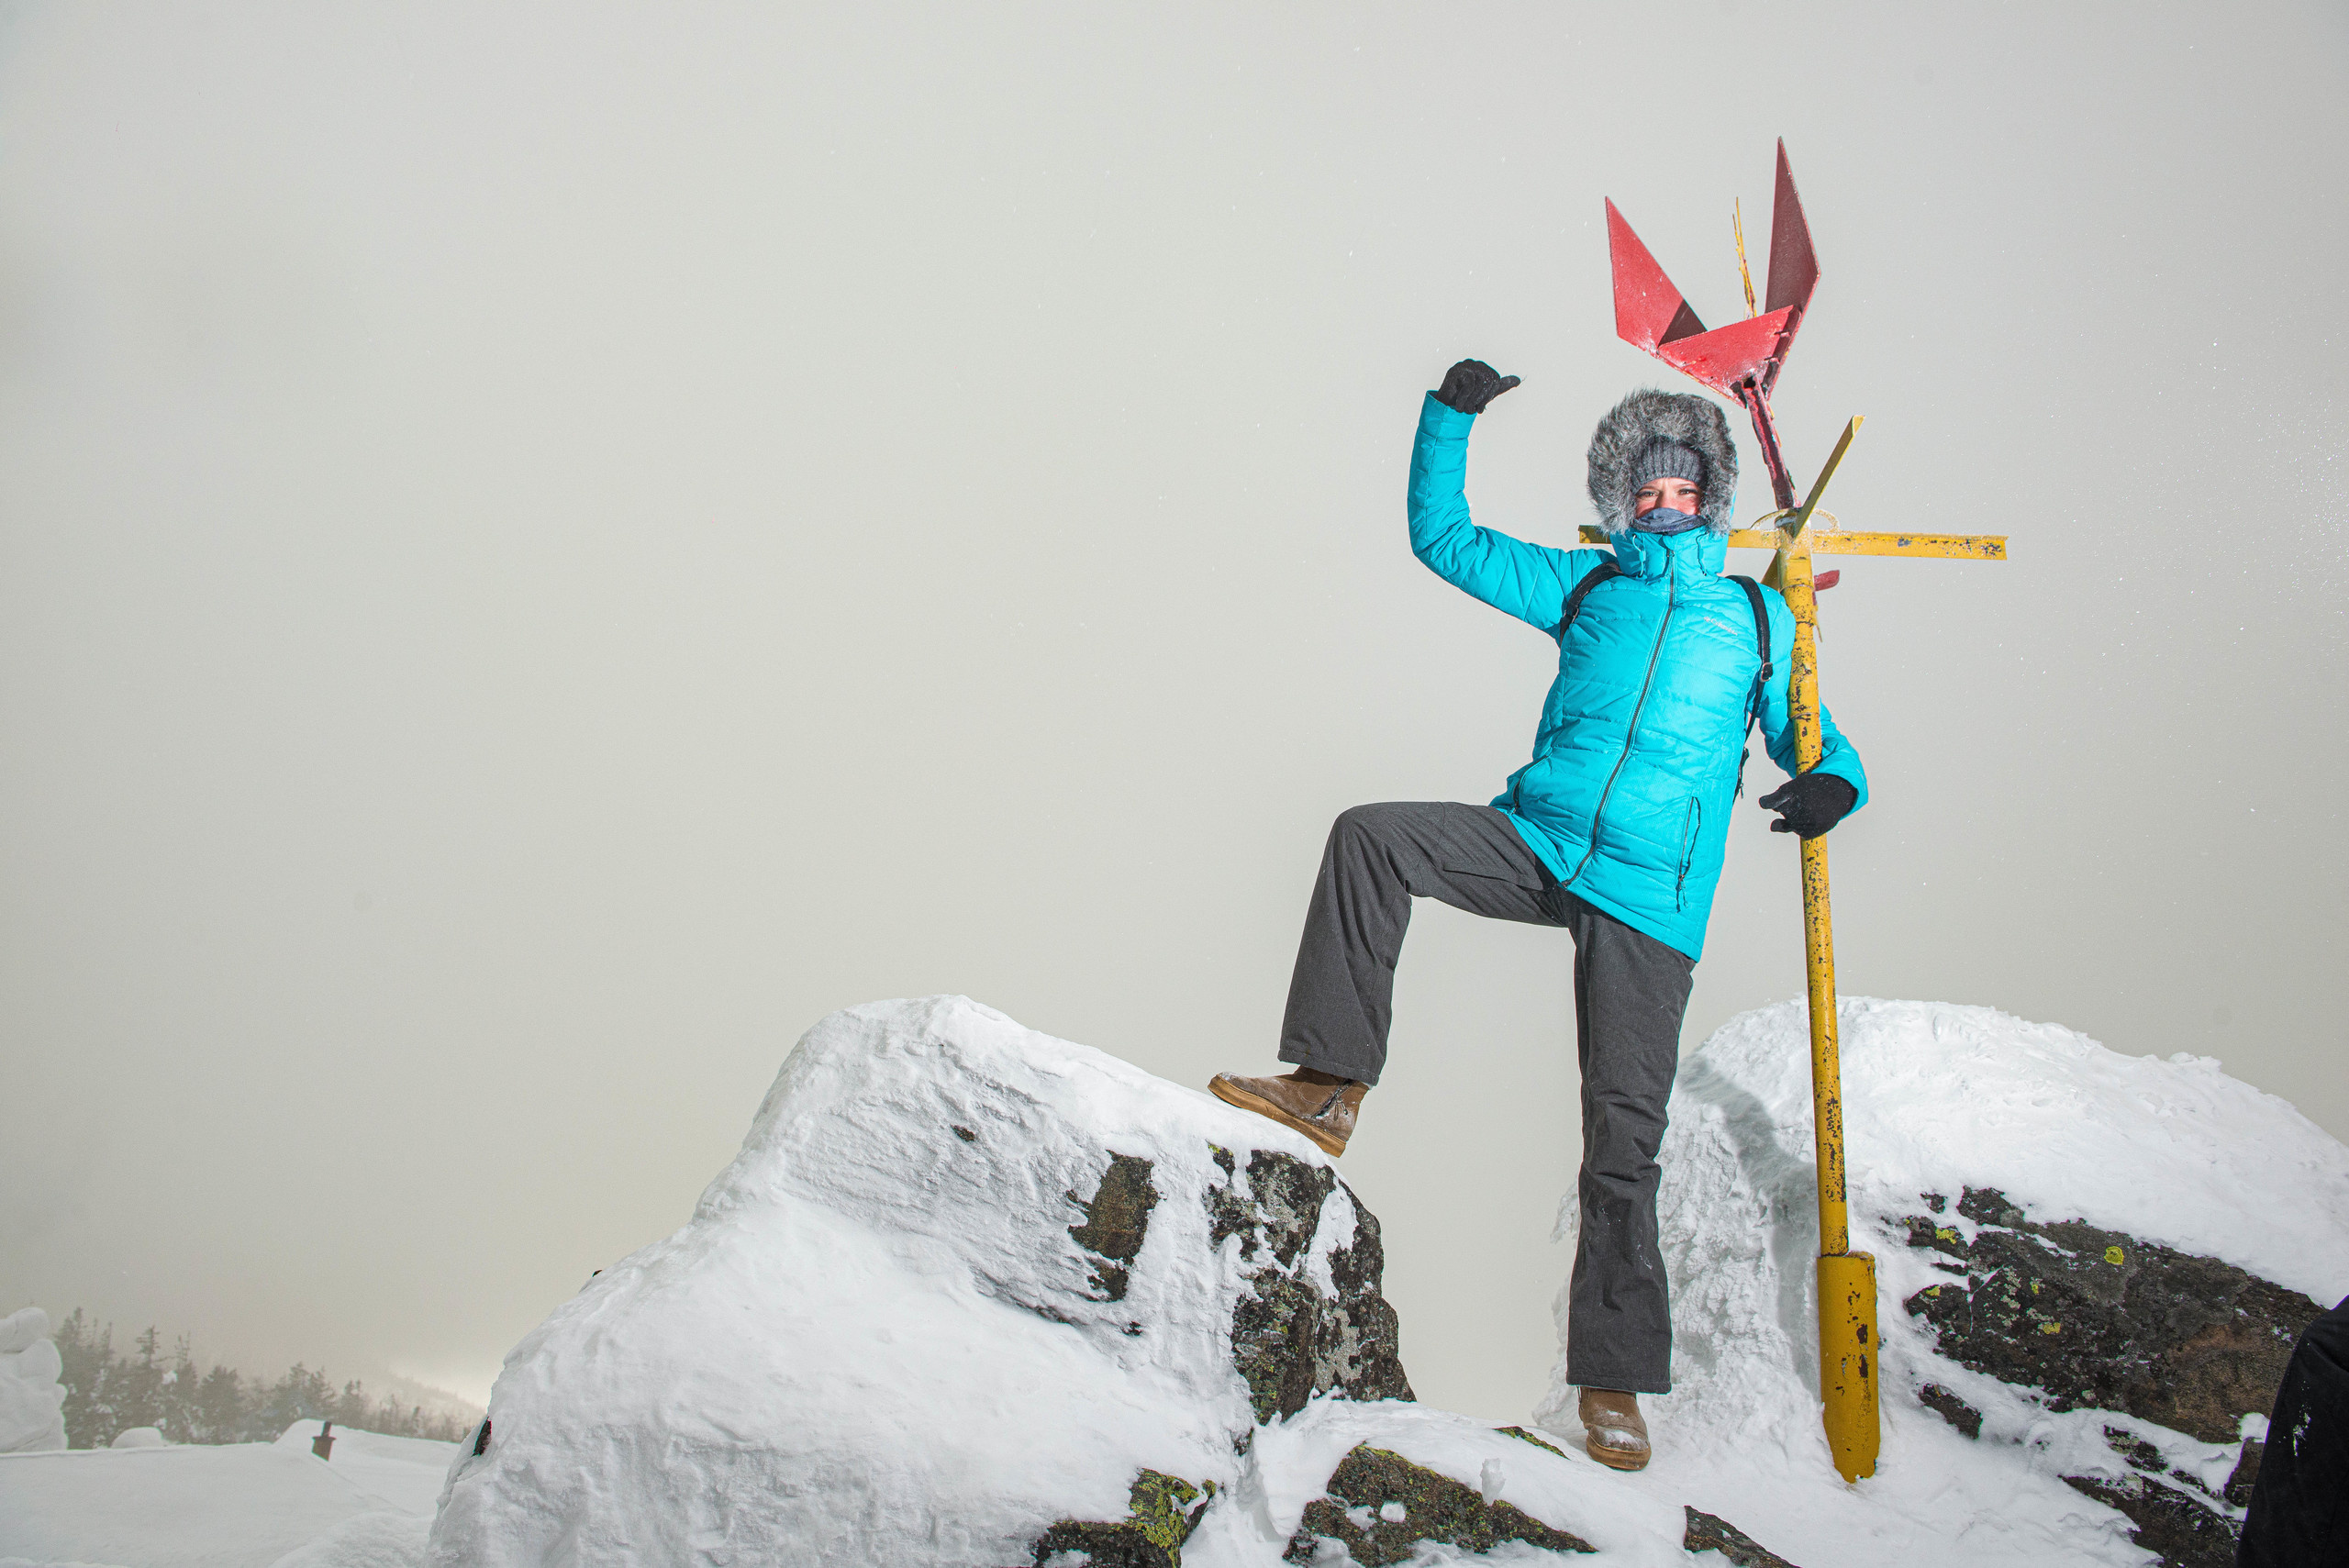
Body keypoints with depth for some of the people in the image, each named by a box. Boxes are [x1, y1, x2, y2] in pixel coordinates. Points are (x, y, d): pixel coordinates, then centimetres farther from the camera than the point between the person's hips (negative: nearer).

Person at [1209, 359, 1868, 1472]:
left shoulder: (1761, 618, 15)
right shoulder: (1585, 586, 18)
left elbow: (1812, 736, 18)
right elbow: (1446, 539, 19)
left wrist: (1831, 783, -6)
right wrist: (1449, 418, 10)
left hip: (1649, 898, -2)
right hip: (1538, 840, 2)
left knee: (1624, 1135, -6)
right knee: (1371, 836, -23)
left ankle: (1615, 1379, 3)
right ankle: (1331, 1084, -19)